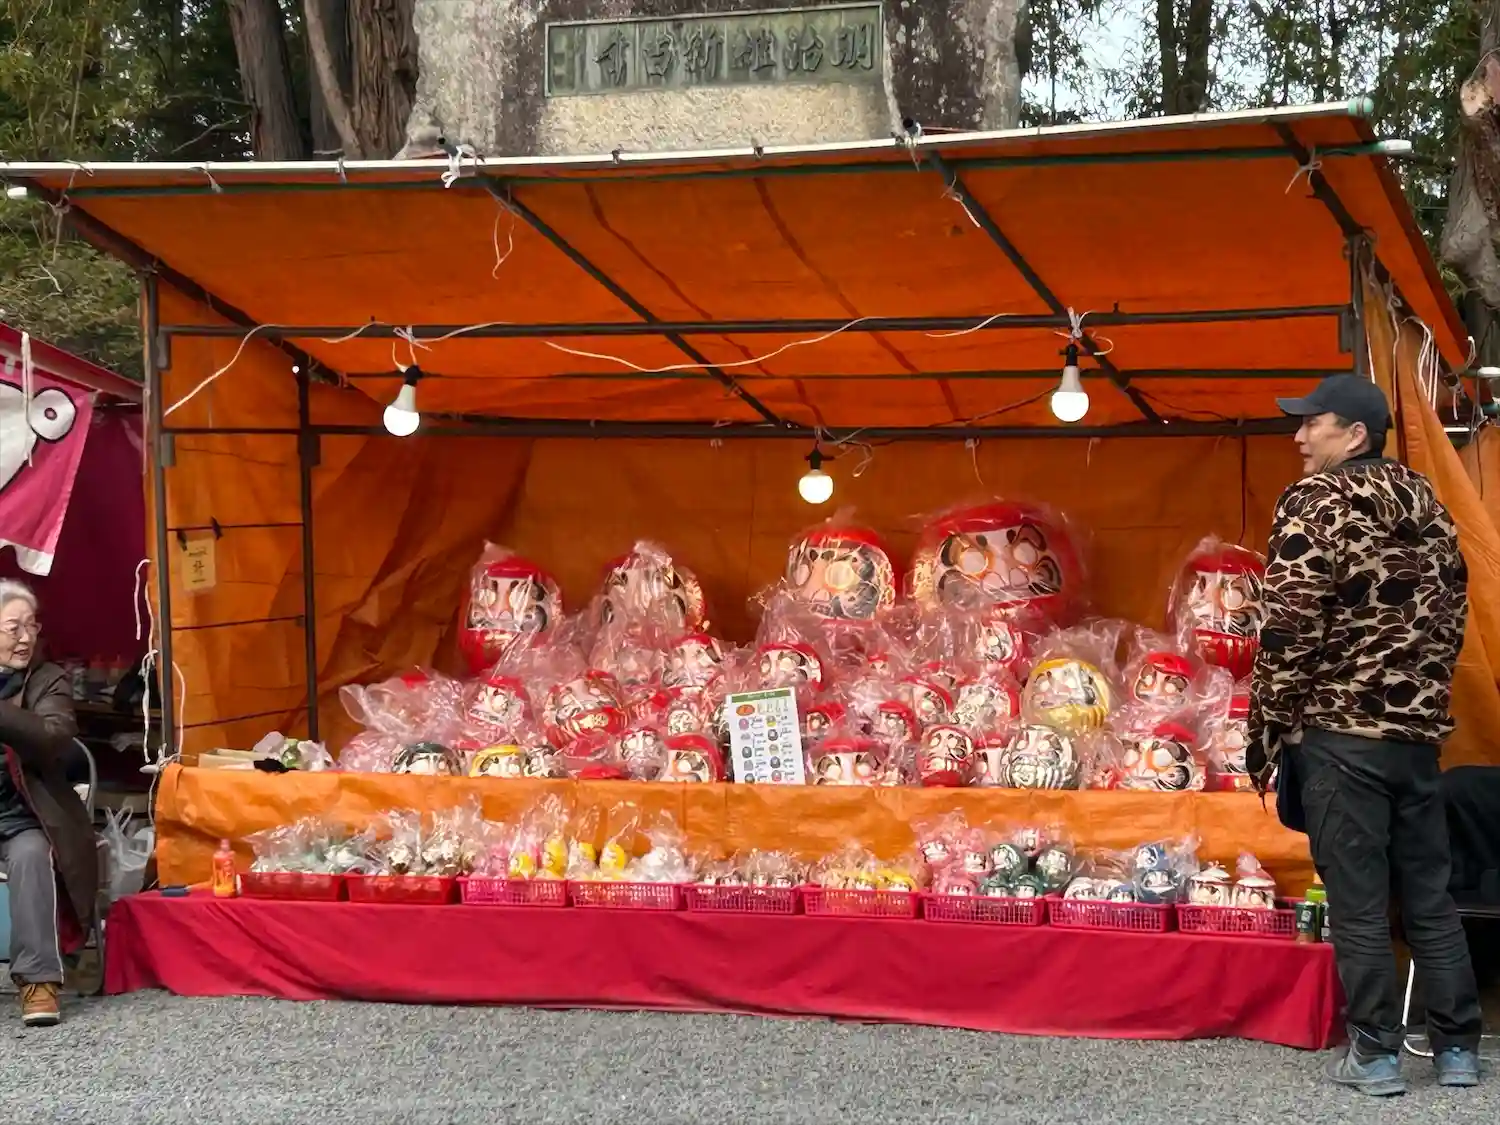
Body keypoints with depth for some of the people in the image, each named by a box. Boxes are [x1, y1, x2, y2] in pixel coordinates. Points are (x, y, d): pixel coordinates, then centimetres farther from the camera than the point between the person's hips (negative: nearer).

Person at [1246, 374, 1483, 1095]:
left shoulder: (1316, 500, -8)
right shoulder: (1423, 502, 13)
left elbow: (1290, 624, -14)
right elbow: (1450, 610, 16)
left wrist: (1267, 729, -7)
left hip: (1340, 730, -6)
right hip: (1417, 727, 6)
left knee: (1358, 902, -1)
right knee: (1430, 895, 11)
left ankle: (1375, 1055, 3)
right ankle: (1457, 1049, 15)